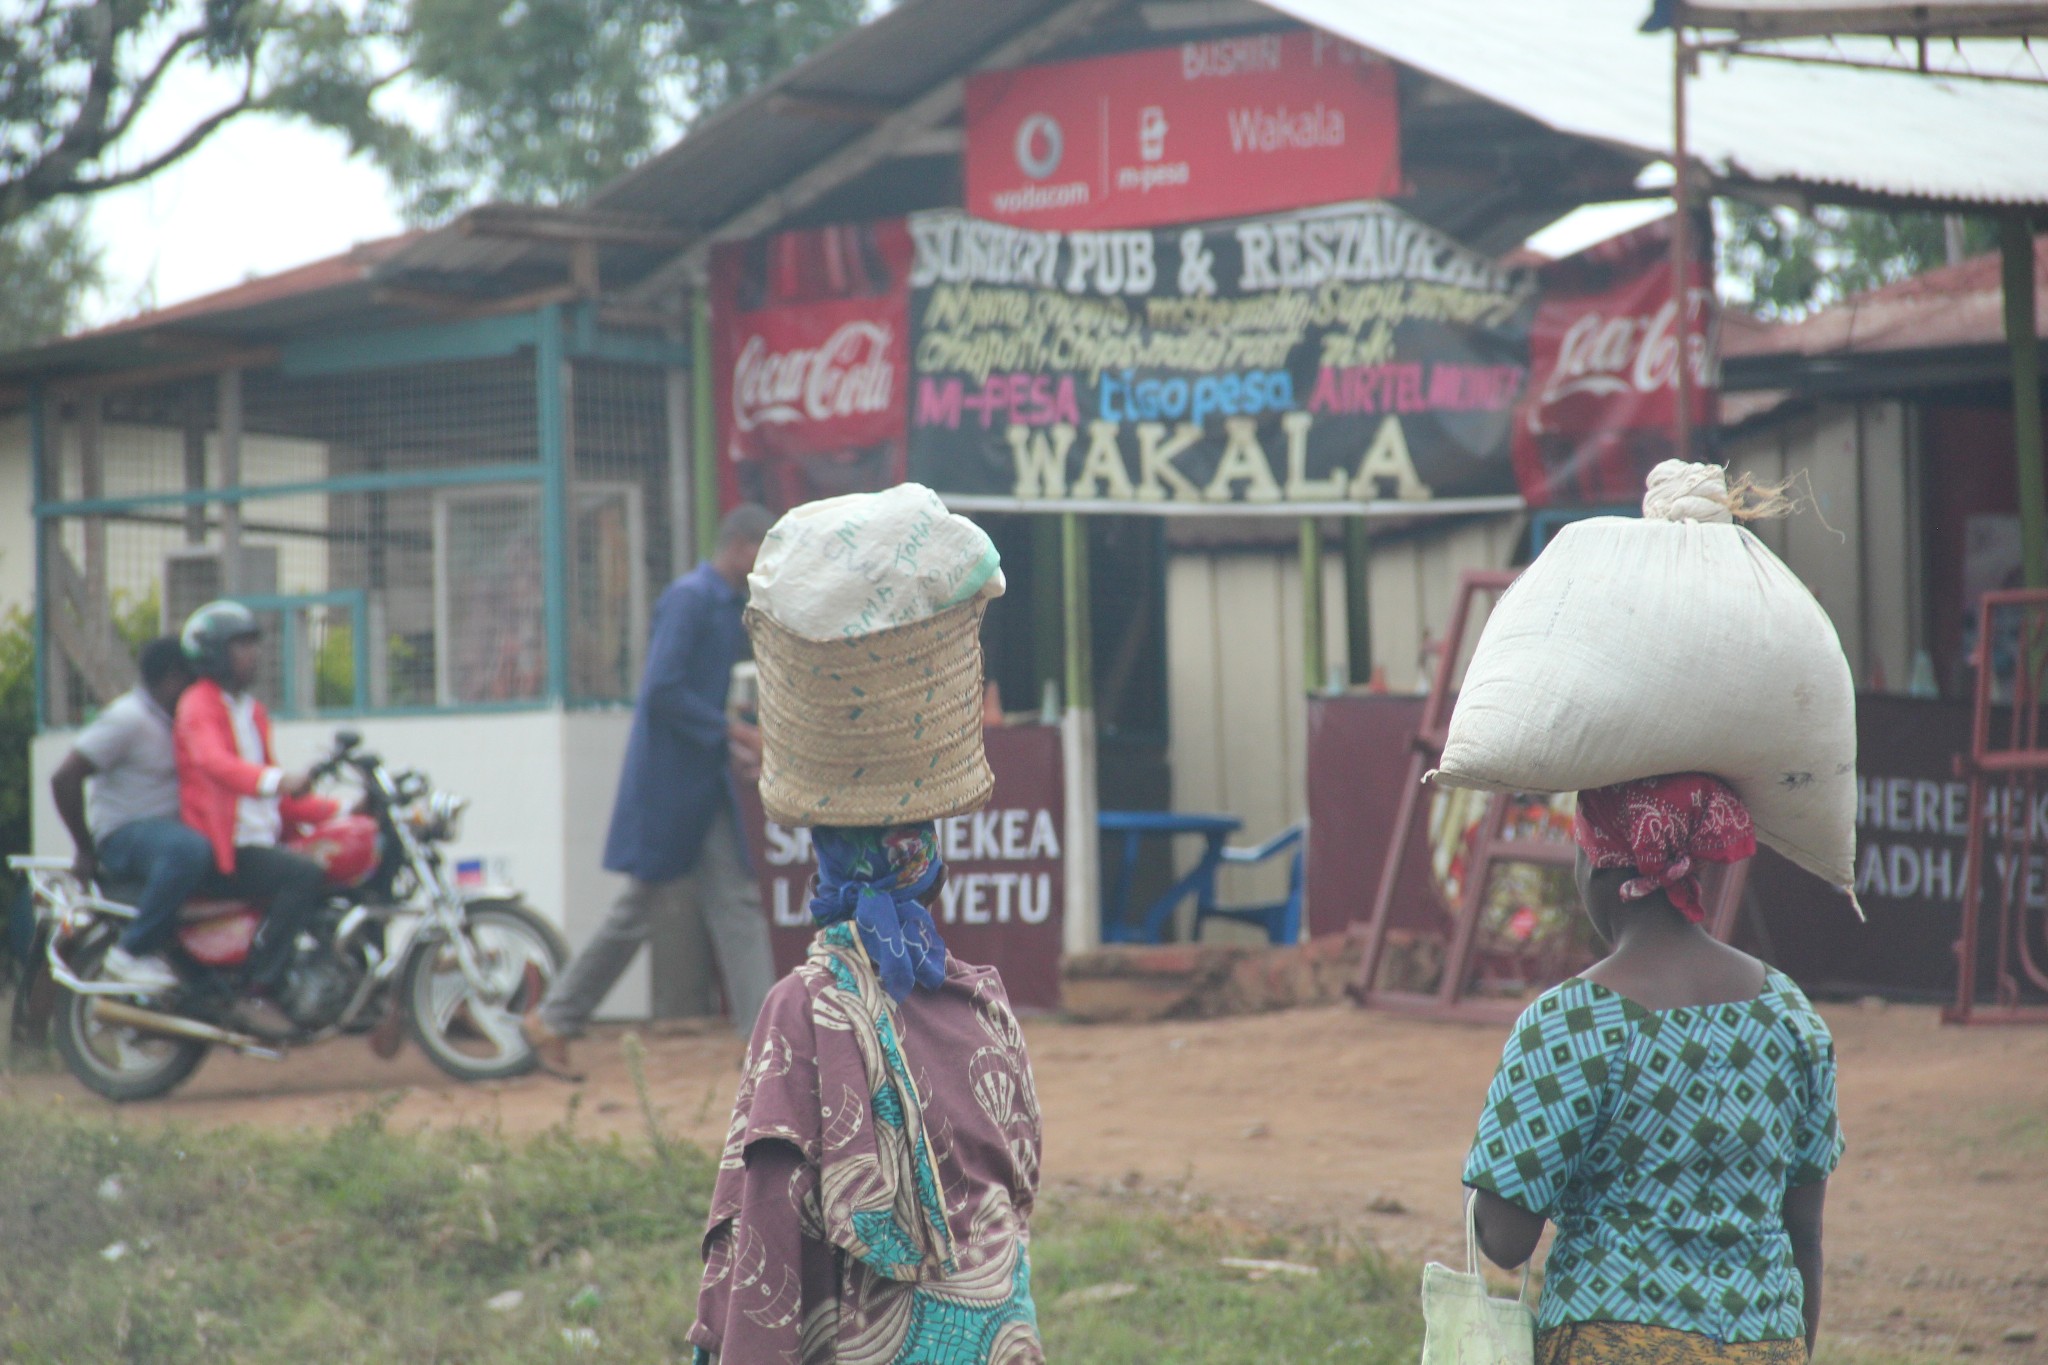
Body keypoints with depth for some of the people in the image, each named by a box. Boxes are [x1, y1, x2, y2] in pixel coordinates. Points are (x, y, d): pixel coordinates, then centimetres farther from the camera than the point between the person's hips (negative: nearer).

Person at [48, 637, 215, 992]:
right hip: (123, 835, -10)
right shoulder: (127, 718, -13)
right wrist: (85, 850, -13)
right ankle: (131, 952, -27)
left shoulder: (171, 721, 15)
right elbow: (64, 778, -18)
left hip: (165, 827, 10)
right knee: (188, 850, -38)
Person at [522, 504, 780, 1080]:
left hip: (704, 788, 9)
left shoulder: (729, 606, 13)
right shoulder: (690, 598, -15)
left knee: (736, 904, 6)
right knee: (640, 910, -2)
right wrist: (730, 731, -17)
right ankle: (551, 1022, 9)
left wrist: (737, 745, 4)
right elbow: (661, 692, -22)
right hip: (666, 787, -9)